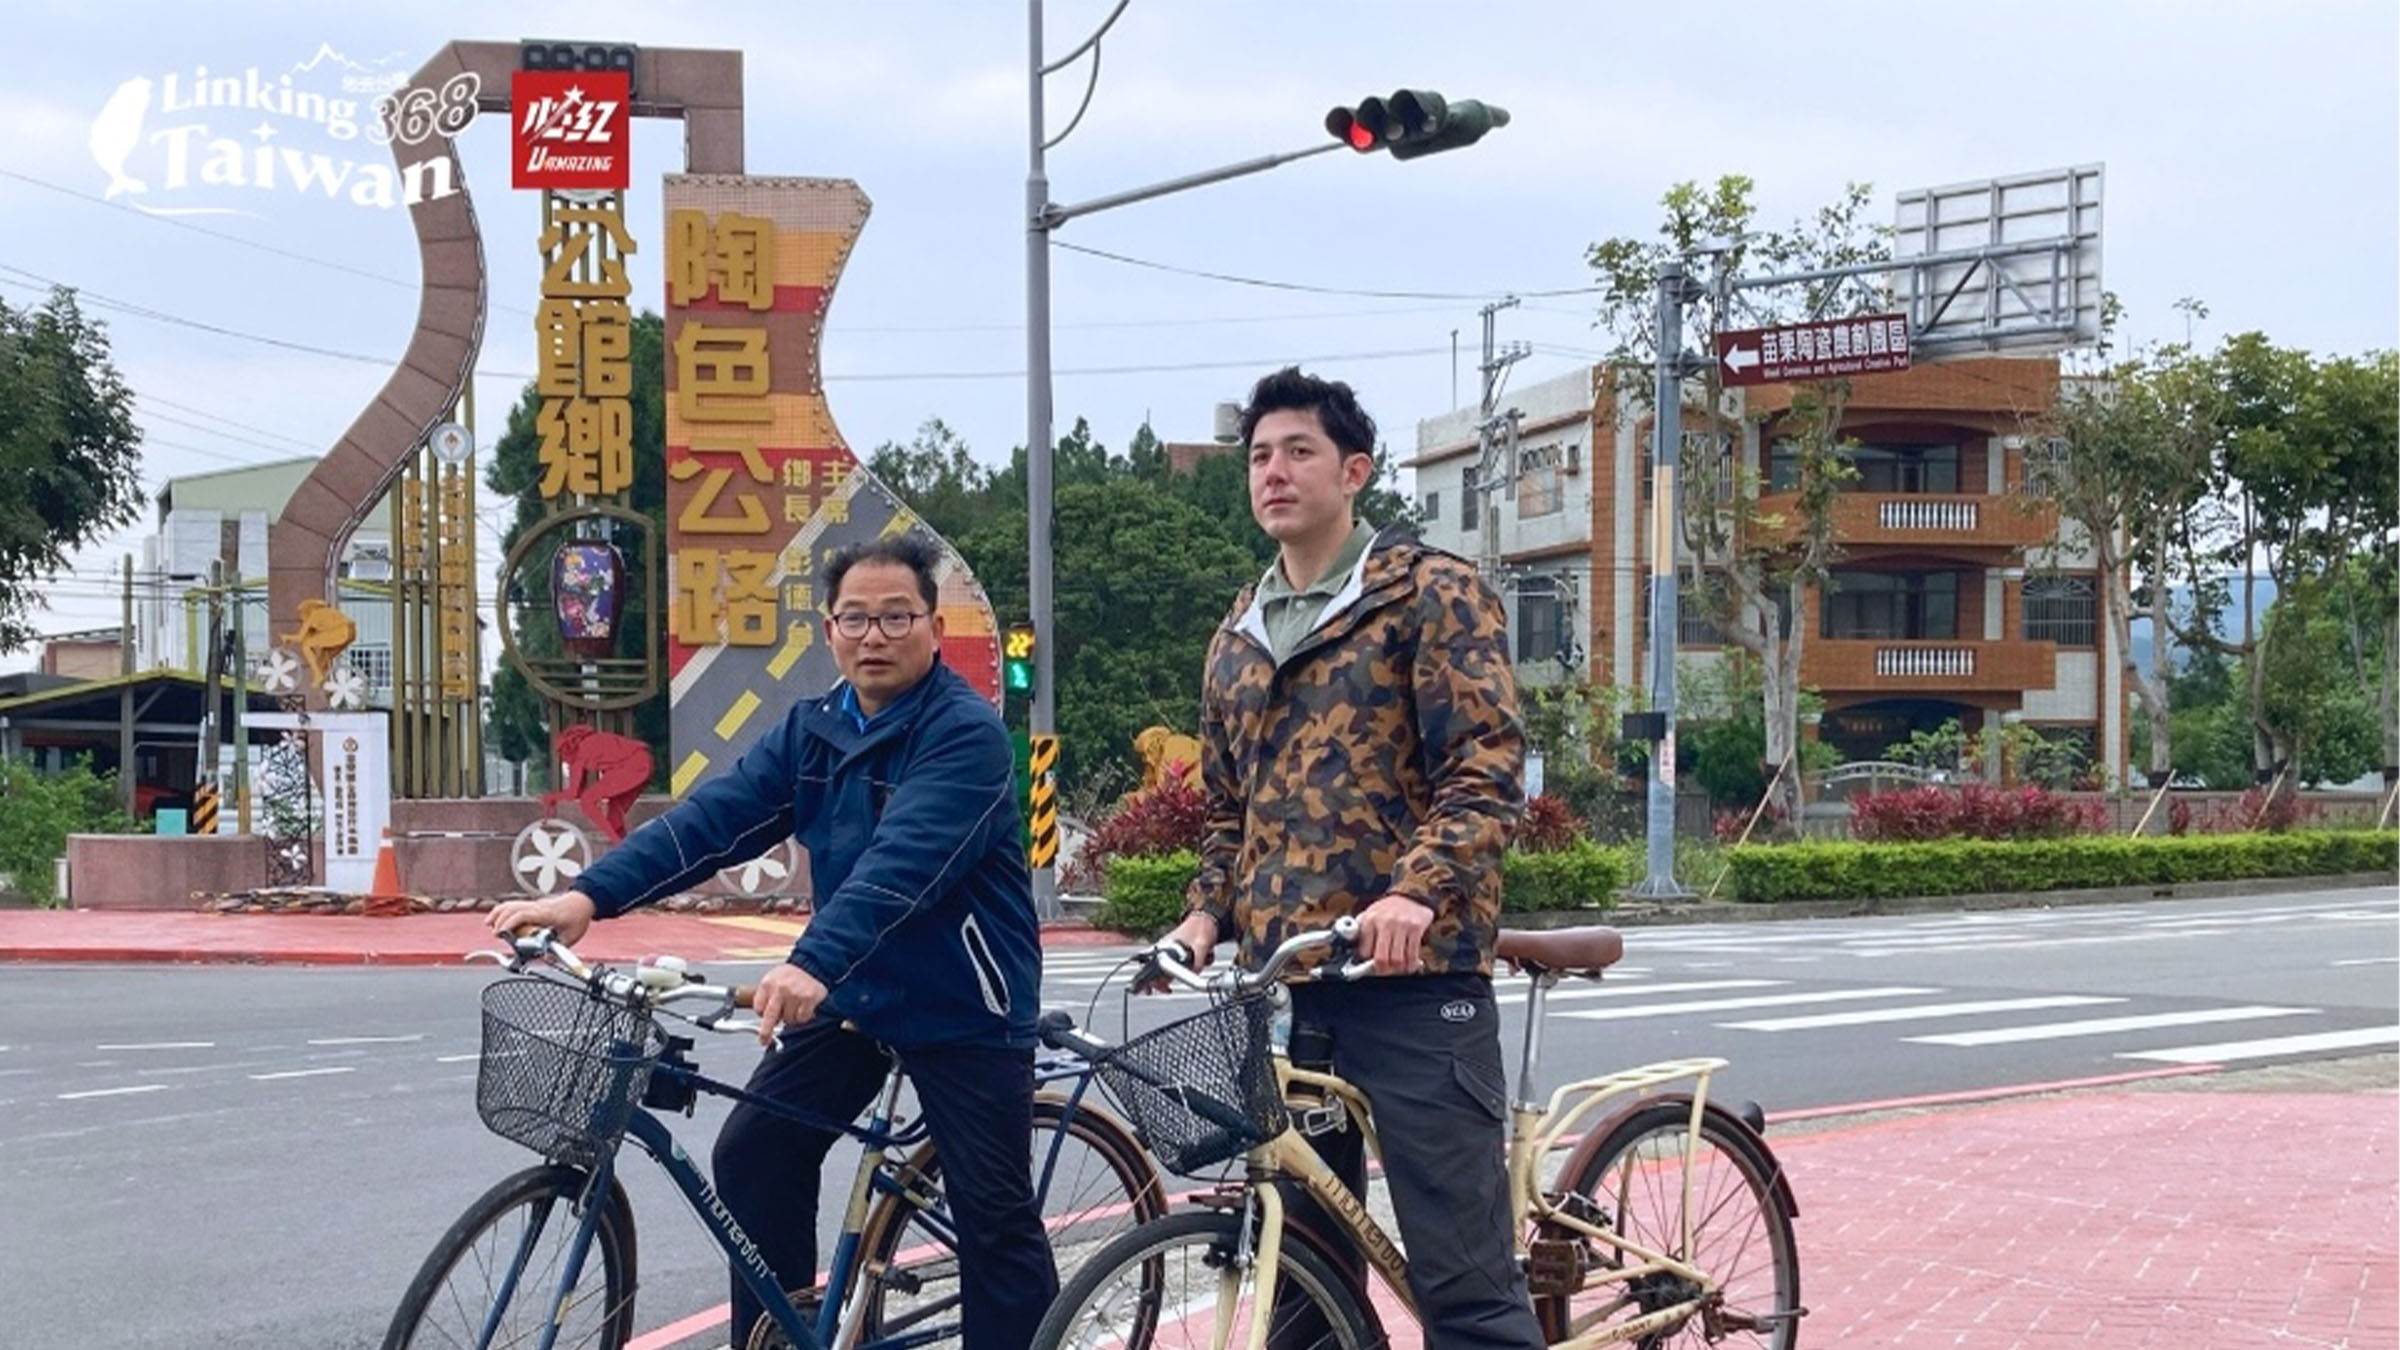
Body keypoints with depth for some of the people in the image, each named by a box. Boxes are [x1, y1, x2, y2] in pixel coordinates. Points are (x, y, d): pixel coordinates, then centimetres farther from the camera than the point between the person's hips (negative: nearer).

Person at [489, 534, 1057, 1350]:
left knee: (994, 1217, -2)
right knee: (752, 1155, 1)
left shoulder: (967, 733, -18)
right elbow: (713, 816, -7)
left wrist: (814, 965, -48)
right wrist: (589, 897, -21)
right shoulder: (813, 730, 4)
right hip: (852, 993, 7)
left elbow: (902, 861, -33)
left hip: (961, 1007, -6)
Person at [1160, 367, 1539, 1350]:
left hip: (1412, 976, -6)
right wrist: (1207, 913, 5)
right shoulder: (1237, 635, 19)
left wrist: (1416, 890, -27)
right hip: (1279, 983, 6)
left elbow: (1489, 767, -10)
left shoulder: (1431, 593, 0)